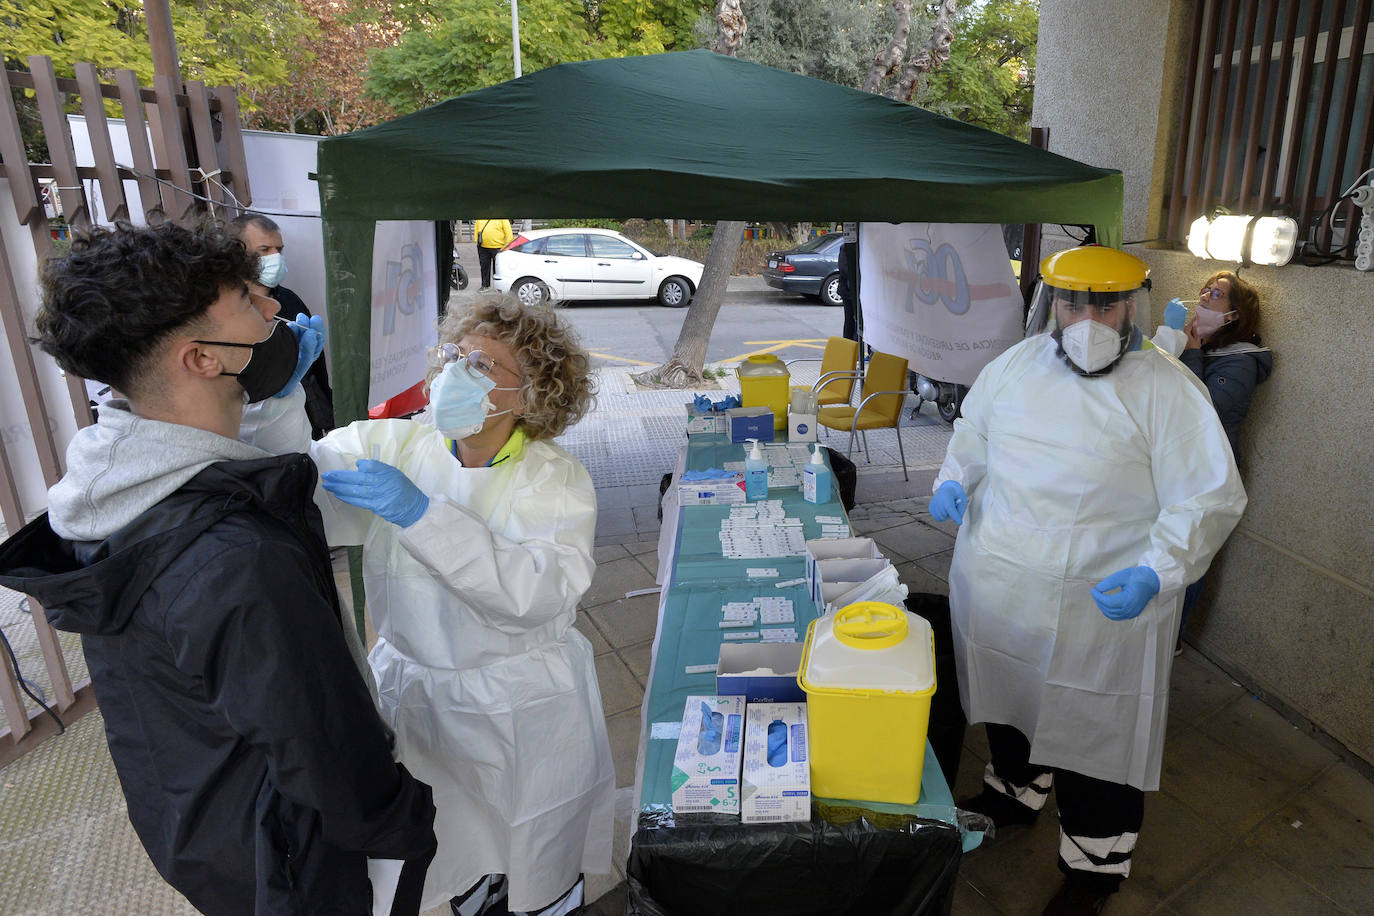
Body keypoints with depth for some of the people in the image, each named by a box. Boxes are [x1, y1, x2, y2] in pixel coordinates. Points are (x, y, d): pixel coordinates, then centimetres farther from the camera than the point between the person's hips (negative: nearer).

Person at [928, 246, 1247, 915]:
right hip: (993, 592, 5)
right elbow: (973, 429, 17)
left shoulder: (1168, 390, -14)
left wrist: (1155, 572, -29)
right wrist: (954, 479, -1)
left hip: (1103, 607, -5)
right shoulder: (1016, 364, 1)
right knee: (1010, 705, 25)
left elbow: (1211, 498, -15)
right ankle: (1015, 791, 54)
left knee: (1095, 734, 10)